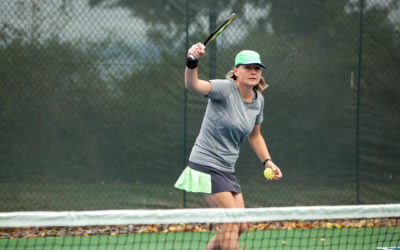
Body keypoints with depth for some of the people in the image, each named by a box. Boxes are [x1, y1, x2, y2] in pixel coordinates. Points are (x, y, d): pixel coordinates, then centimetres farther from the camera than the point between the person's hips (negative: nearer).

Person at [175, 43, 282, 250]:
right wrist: (193, 61, -56)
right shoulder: (225, 89, -16)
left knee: (240, 227, 8)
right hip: (206, 165, -8)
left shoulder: (258, 101, 7)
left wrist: (267, 161, 11)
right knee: (232, 222, -13)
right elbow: (193, 85, -36)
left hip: (227, 170, 9)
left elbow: (255, 136, 23)